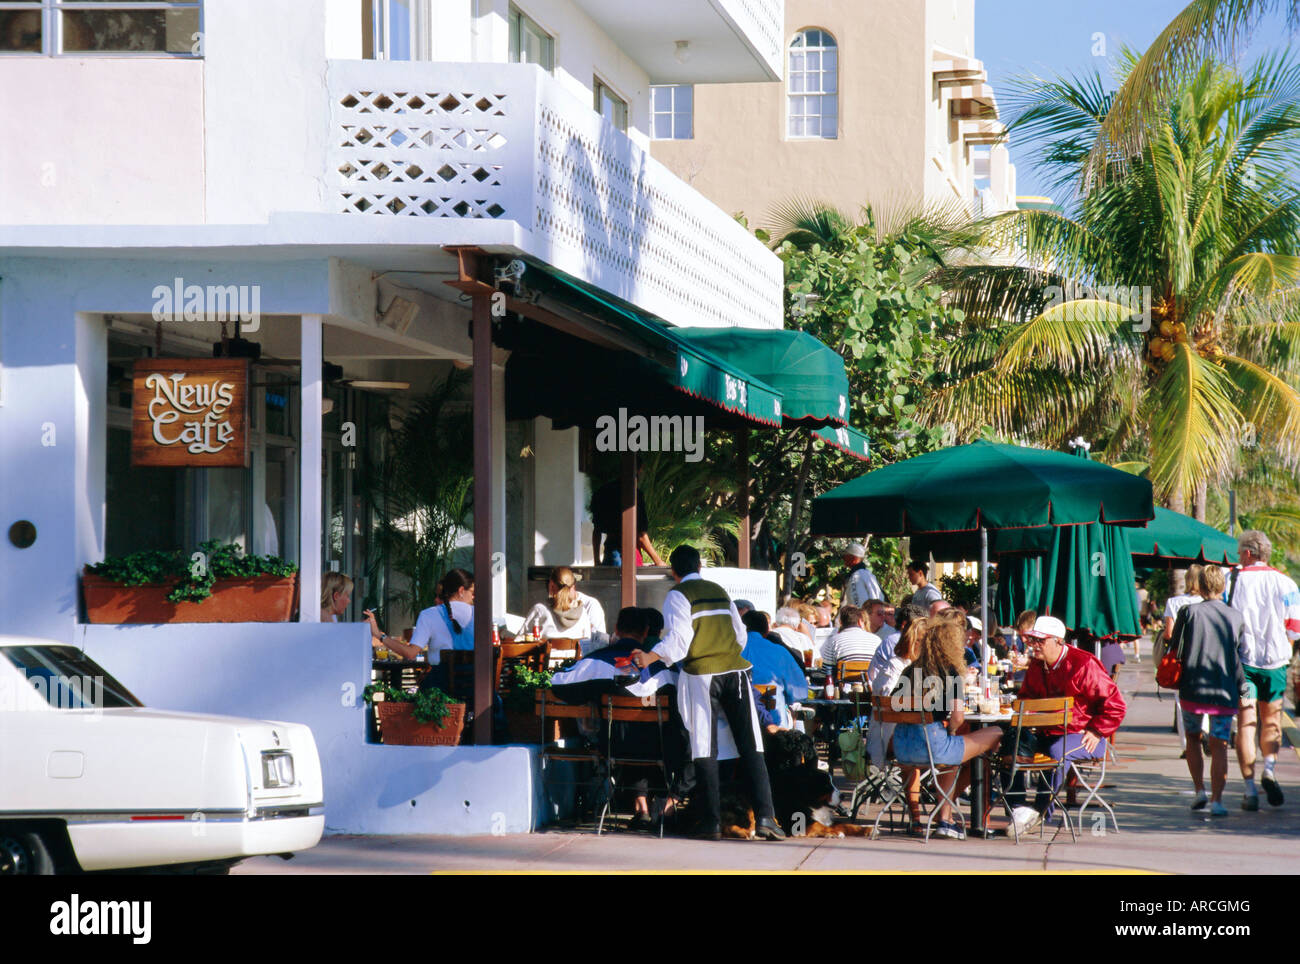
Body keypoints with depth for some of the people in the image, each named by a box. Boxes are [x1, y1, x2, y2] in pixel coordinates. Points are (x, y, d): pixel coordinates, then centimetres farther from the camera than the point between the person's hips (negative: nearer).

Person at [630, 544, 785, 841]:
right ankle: (765, 817, -8)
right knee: (751, 747, 1)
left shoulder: (677, 595, 1)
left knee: (705, 750, 0)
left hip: (701, 675, -4)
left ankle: (712, 823, -2)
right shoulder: (720, 591, 17)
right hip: (736, 672, 4)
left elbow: (679, 637, -13)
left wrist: (652, 657, -17)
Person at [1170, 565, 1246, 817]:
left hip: (1191, 690, 0)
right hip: (1224, 692, 0)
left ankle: (1199, 790, 13)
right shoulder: (1236, 617, 3)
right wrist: (1242, 691, 10)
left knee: (1192, 738, 19)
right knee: (1219, 745, 2)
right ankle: (1217, 799, -6)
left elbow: (1174, 651, -2)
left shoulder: (1189, 612, -2)